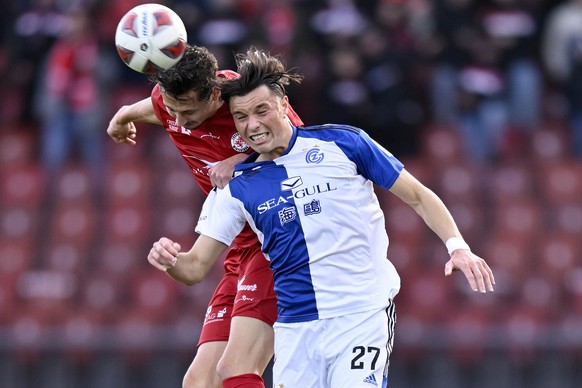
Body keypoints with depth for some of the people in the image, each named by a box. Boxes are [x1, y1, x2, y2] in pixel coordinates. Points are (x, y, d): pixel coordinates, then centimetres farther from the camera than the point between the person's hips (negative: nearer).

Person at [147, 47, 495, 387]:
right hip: (295, 329, 3)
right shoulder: (237, 187, 7)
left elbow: (419, 196, 6)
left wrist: (457, 246, -8)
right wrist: (170, 260, -16)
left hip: (362, 318, -3)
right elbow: (196, 267, 7)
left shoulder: (342, 142, 0)